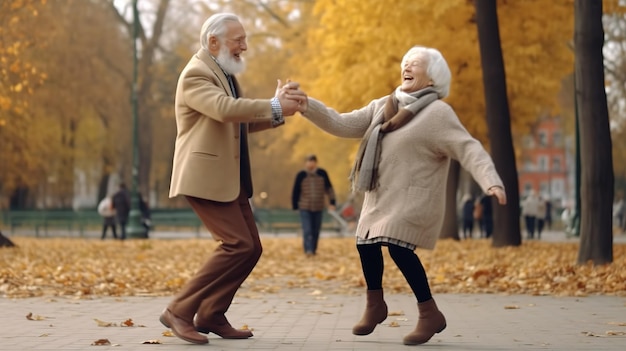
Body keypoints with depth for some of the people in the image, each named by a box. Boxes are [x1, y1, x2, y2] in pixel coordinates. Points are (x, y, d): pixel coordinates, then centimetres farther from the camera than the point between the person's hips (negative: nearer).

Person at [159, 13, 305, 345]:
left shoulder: (224, 73, 19)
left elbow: (244, 121, 21)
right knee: (238, 245, -16)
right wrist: (274, 106, -22)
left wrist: (279, 108, 4)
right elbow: (225, 109, -29)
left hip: (230, 179, 10)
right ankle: (180, 311, -9)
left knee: (250, 247, 7)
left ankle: (211, 315, 13)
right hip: (206, 178, -10)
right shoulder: (196, 74, -12)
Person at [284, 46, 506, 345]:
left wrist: (491, 182, -34)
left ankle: (430, 314, -9)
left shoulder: (437, 112, -11)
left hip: (414, 197, -8)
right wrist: (307, 106, -7)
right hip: (382, 196, 8)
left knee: (398, 247, -23)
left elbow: (469, 149, -19)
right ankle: (375, 304, 34)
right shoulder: (382, 107, 10)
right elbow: (343, 125, 6)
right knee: (366, 243, 11)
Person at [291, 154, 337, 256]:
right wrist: (295, 206, 4)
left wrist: (332, 202, -8)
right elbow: (295, 191, 1)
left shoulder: (322, 173, -1)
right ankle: (308, 250, -21)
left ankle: (313, 250, 20)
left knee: (316, 231, 8)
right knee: (307, 230, -14)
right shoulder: (301, 175, -5)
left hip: (318, 208, 2)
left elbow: (329, 188, 1)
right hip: (305, 208, -2)